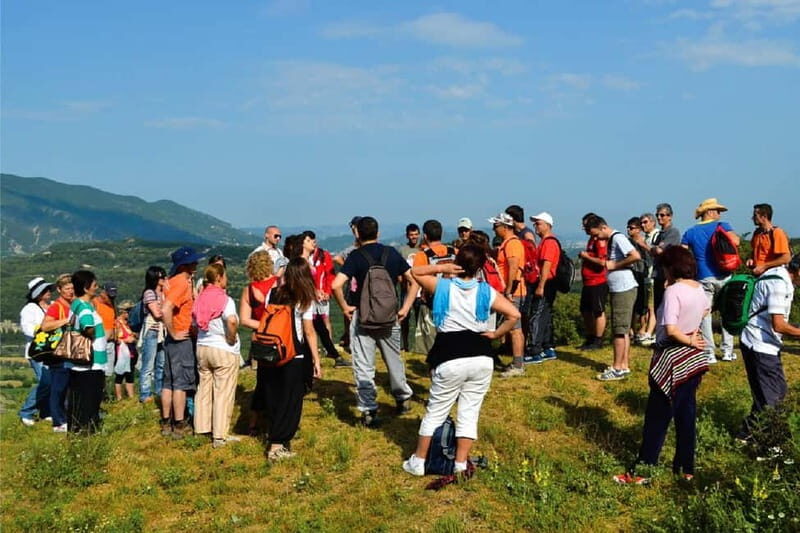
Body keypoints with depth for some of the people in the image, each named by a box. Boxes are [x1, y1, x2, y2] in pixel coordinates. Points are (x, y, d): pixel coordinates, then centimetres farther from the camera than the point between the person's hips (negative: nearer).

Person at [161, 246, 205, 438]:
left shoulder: (173, 281, 12)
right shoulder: (182, 283, -17)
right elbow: (166, 310, -28)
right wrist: (174, 333, -19)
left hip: (173, 340, 9)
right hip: (181, 340, -9)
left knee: (169, 382, 12)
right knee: (181, 383, -3)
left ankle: (166, 423, 18)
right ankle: (180, 426, 1)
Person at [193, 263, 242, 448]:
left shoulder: (200, 298, 4)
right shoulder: (224, 299, -17)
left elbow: (194, 321, 9)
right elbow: (232, 321, -33)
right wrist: (232, 339, -18)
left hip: (202, 348, 7)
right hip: (224, 351, -6)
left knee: (204, 389, 17)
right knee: (223, 393, 1)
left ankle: (201, 427, 25)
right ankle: (220, 436, 2)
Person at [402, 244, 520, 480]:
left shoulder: (442, 286, 0)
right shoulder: (486, 291, 1)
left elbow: (415, 272, 14)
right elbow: (514, 314, -5)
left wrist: (441, 268, 2)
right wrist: (495, 334, 5)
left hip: (450, 359, -1)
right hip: (481, 357, 1)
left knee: (435, 412, 10)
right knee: (469, 413, 7)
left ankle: (418, 462, 19)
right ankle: (461, 466, 9)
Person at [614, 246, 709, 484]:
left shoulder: (673, 291, -20)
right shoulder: (699, 289, 4)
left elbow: (671, 330, -28)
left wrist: (689, 340, -12)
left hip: (672, 361, -8)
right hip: (693, 359, 8)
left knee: (657, 417, -1)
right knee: (687, 413, 14)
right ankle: (685, 468, 21)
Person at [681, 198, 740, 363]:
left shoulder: (690, 232, 8)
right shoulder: (722, 226, -1)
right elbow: (735, 241, -17)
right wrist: (735, 237, 5)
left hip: (703, 278, 1)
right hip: (722, 276, -1)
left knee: (704, 315, 5)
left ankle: (710, 353, 2)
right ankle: (728, 351, 12)